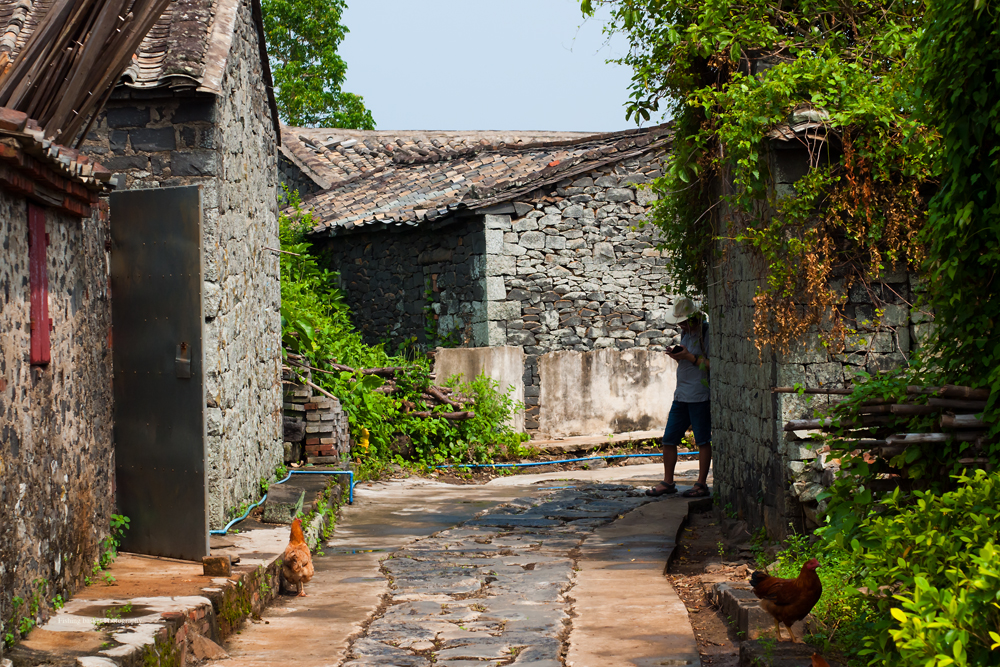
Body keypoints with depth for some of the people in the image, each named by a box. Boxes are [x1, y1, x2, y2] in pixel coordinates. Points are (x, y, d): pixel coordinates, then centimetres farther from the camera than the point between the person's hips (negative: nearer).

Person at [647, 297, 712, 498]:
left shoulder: (706, 333, -9)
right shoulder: (685, 333, 16)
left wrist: (690, 357, -17)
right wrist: (677, 357, 4)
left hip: (700, 396, -8)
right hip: (681, 395, 8)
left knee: (703, 441, 1)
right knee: (669, 439, 6)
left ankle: (702, 484, 7)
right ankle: (668, 483, 15)